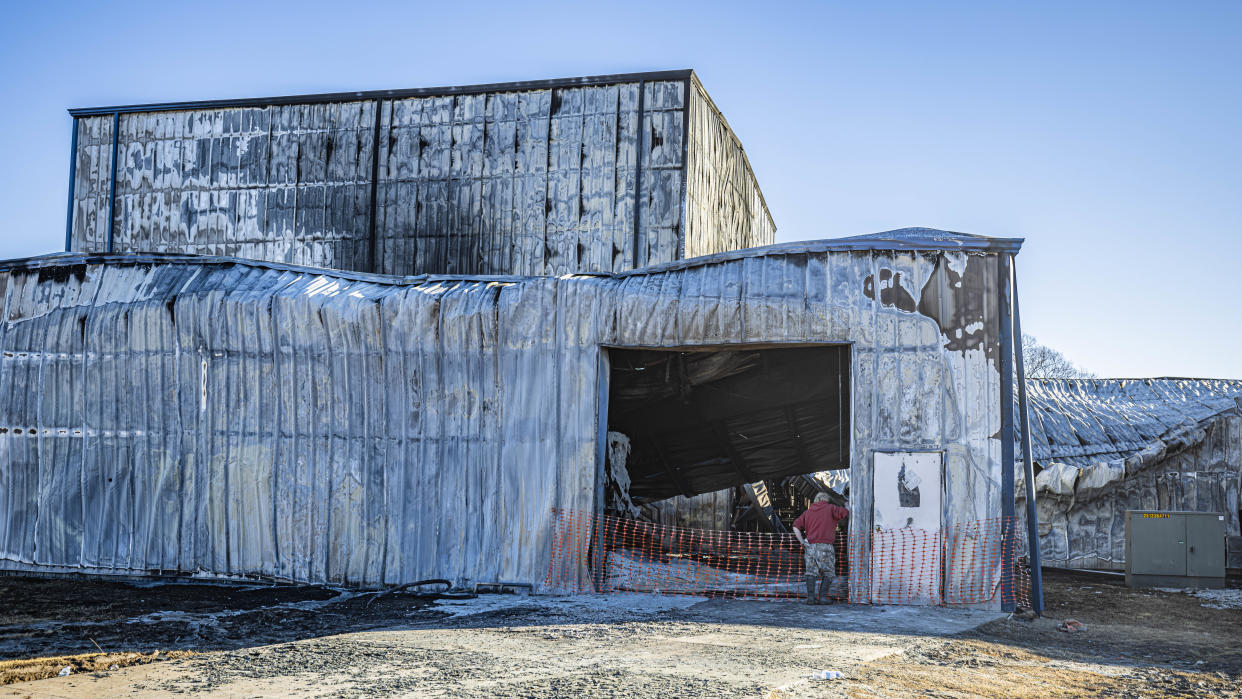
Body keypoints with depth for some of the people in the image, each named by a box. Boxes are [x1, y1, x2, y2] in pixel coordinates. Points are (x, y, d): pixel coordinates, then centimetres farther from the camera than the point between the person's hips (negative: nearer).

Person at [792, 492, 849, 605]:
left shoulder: (808, 512, 16)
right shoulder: (830, 509, 4)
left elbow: (796, 526, 9)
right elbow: (846, 513, -2)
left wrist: (802, 542, 6)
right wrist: (847, 505, 19)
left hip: (810, 546, 4)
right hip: (824, 546, -4)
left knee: (811, 572, 5)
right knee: (828, 573, 7)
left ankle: (810, 597, -2)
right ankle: (822, 596, -1)